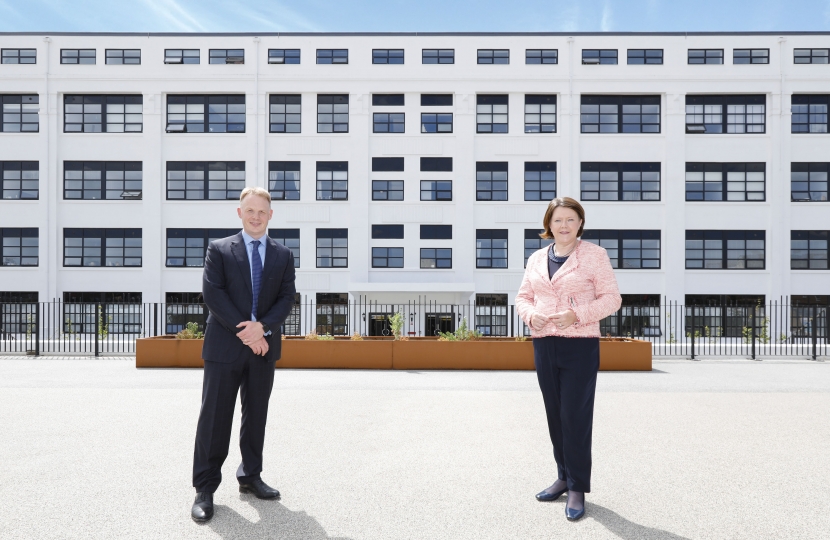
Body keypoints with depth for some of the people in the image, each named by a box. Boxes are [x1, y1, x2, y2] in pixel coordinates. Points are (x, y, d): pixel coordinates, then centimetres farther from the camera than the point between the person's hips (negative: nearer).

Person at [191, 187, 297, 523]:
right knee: (215, 417, 1)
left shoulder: (283, 255, 9)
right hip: (225, 345, -3)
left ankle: (250, 477, 26)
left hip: (264, 347, 3)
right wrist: (244, 331, -15)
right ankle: (205, 488, 11)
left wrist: (262, 327, -14)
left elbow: (287, 298, 3)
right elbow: (212, 293, -8)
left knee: (256, 416, 12)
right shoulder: (219, 249, 2)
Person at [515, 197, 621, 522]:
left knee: (575, 416, -4)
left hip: (580, 345, -4)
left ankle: (578, 488, 8)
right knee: (555, 416, 11)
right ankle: (564, 477, 26)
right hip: (543, 345, 5)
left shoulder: (594, 255, -1)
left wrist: (577, 315, -18)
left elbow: (611, 299, -4)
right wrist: (530, 315, -7)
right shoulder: (536, 259, 12)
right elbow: (523, 297, 15)